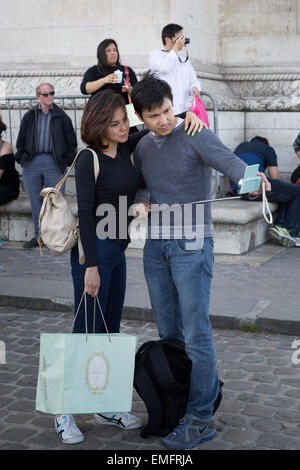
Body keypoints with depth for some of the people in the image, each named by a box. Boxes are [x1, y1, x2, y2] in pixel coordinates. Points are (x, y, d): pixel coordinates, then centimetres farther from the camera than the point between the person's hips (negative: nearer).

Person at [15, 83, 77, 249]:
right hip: (32, 164, 2)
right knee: (36, 201, 7)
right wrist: (21, 159, 5)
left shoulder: (62, 117, 6)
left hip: (54, 163, -2)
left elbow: (71, 141, 7)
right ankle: (39, 235, 17)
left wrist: (67, 161, -1)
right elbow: (21, 140, 14)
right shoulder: (29, 117, 10)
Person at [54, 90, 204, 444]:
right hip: (94, 251, -8)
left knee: (110, 331, 13)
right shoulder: (88, 159, -12)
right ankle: (64, 413, 9)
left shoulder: (124, 149, 7)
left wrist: (185, 114, 0)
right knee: (86, 332, -3)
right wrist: (91, 266, -18)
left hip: (116, 251, 8)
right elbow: (85, 214, -15)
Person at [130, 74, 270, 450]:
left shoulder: (196, 136, -7)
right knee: (168, 333, 12)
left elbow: (228, 161, -23)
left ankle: (200, 418, 4)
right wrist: (138, 205, -7)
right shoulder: (143, 147, 12)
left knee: (195, 333, -6)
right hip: (155, 246, 7)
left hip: (191, 244, -6)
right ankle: (208, 388, 29)